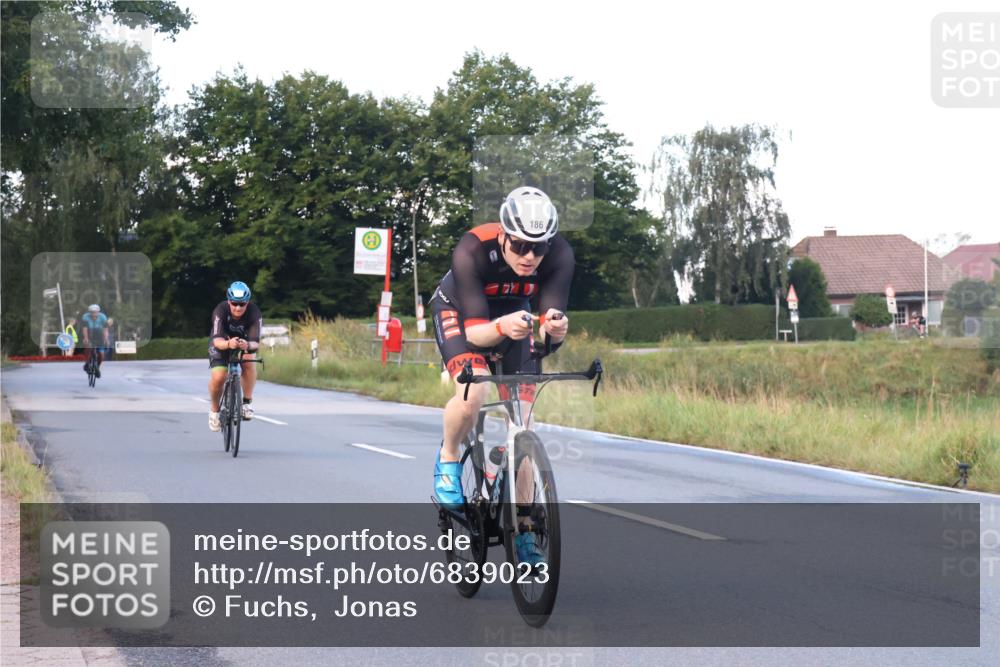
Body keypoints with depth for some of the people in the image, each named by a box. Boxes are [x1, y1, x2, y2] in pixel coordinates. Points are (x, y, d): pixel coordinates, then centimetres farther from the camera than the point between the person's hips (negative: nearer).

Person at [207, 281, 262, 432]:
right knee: (218, 378, -21)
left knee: (249, 362, -31)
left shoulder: (254, 313, -30)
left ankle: (247, 402, -14)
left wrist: (248, 345, -61)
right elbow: (217, 340, -43)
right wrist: (228, 344, -65)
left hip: (244, 342, 1)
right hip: (221, 344, -1)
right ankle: (214, 410, 7)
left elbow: (256, 342, -38)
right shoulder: (221, 311, -33)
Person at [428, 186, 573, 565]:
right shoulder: (471, 251, -37)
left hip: (514, 312, 3)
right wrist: (501, 327, -59)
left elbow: (555, 324, -31)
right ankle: (448, 460, 1)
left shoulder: (559, 256, -30)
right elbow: (474, 331, -38)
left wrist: (556, 327, -55)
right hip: (459, 310, -3)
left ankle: (523, 531, 3)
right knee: (472, 395, -31)